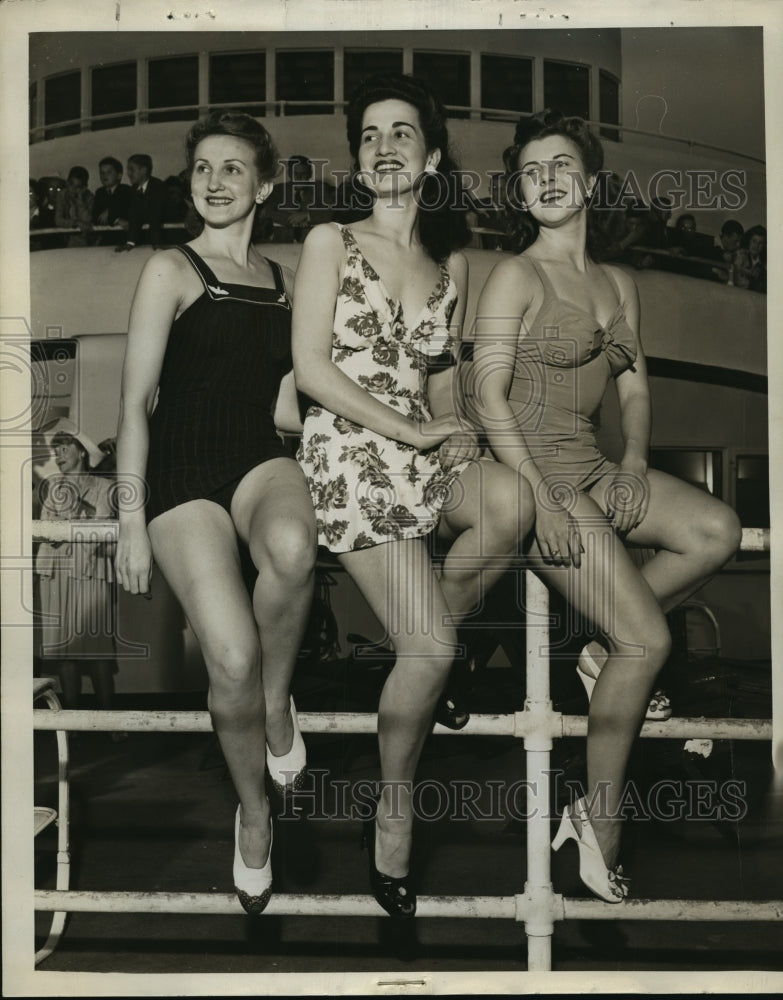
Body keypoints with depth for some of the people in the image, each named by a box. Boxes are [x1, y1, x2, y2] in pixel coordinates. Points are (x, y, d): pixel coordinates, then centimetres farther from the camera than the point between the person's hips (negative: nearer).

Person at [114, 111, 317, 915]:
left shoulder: (281, 281, 16)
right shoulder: (170, 270, 2)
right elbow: (135, 402, -2)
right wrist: (131, 522, -7)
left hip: (261, 458, 3)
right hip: (183, 470, -3)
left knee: (292, 550, -37)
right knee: (232, 659, -20)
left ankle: (279, 701, -8)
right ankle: (253, 812, 9)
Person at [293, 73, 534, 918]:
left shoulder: (450, 261, 15)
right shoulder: (331, 242, 2)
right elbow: (311, 368, -7)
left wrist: (457, 429, 0)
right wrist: (409, 430, -12)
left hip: (426, 446, 4)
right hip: (349, 453, -4)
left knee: (513, 503, -32)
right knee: (431, 650, -17)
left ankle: (425, 634, -5)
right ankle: (393, 811, 7)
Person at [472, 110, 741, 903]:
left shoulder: (617, 283, 14)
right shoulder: (516, 276, -6)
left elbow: (635, 387, 17)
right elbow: (490, 398, -13)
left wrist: (635, 463, -3)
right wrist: (544, 501, -20)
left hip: (594, 471, 7)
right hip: (531, 472, -7)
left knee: (718, 530, -14)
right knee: (649, 642, -12)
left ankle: (605, 652, 4)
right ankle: (600, 816, 1)